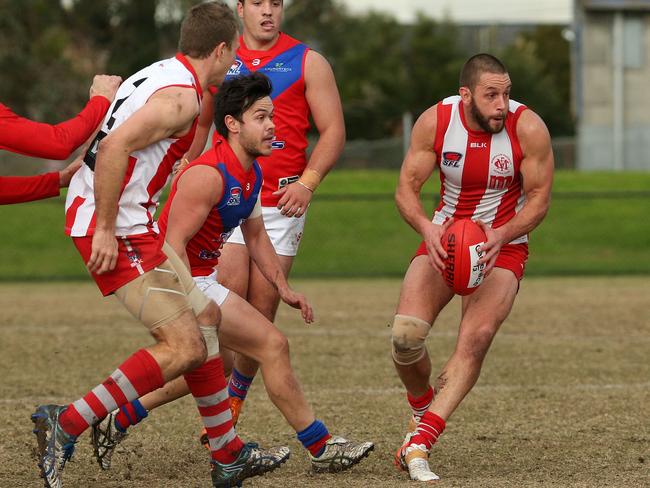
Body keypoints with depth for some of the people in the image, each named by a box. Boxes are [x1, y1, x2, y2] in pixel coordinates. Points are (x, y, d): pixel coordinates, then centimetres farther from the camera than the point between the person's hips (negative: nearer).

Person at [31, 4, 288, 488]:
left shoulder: (161, 75, 15)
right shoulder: (182, 95, -16)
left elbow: (110, 146, 23)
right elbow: (114, 147, -26)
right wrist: (106, 230, -23)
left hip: (126, 226, 11)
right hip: (118, 230, -11)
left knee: (205, 318, 16)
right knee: (184, 347, -14)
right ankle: (67, 425, -14)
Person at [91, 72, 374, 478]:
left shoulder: (251, 174, 7)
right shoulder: (208, 174, -24)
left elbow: (256, 235, 21)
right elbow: (173, 245, -26)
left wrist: (283, 288, 14)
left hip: (200, 278, 11)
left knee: (212, 365, 26)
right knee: (272, 344, -10)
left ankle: (117, 422, 30)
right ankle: (322, 449, -3)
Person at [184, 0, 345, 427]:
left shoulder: (307, 63, 4)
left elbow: (333, 130, 1)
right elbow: (200, 124, 21)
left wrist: (307, 182, -13)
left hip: (282, 203, 0)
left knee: (263, 308, 1)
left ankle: (235, 398, 17)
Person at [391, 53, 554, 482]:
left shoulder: (528, 128, -17)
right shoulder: (435, 122, -13)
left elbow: (539, 200, -10)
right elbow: (406, 188, -7)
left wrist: (501, 236, -28)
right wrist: (427, 229, -28)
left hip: (504, 246, -2)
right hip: (443, 238, 2)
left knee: (476, 339, -24)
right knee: (406, 334, -16)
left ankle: (420, 442, -26)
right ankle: (422, 408, 16)